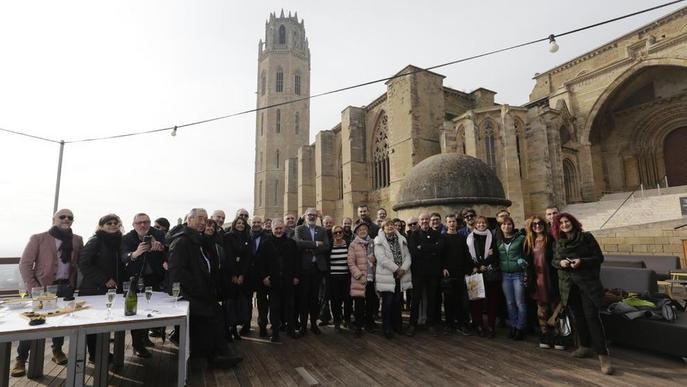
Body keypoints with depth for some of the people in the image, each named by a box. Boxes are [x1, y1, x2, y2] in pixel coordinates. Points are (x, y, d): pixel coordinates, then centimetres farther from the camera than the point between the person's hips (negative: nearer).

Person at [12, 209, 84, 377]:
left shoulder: (77, 240, 6)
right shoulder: (38, 238, -4)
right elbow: (25, 263, -6)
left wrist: (75, 283, -1)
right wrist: (33, 288, -14)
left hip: (66, 287, 3)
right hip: (44, 287, -3)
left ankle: (57, 351, 33)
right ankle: (21, 359, 19)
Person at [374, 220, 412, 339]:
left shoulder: (401, 240, 10)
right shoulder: (379, 241, -5)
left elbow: (407, 255, 5)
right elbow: (382, 258, -15)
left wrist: (403, 268, -11)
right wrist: (396, 269, -14)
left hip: (400, 276, 5)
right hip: (386, 276, -4)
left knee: (397, 302, 14)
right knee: (387, 303, 0)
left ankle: (396, 325, 29)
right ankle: (387, 328, 11)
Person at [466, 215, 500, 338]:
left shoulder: (492, 238, 8)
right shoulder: (470, 238, 8)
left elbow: (495, 255, 0)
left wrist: (484, 265, -9)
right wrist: (474, 267, -8)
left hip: (490, 273, 0)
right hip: (475, 273, 0)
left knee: (492, 300, 0)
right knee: (476, 300, 0)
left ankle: (491, 326, 9)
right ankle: (479, 325, 10)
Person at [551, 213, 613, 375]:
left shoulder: (587, 237, -5)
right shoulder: (558, 242, 6)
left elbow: (599, 257, -5)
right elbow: (553, 261, 12)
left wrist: (582, 261, -21)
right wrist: (560, 263, -10)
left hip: (588, 283, -4)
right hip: (569, 284, 4)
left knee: (592, 316, -9)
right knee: (578, 316, 13)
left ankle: (603, 355, -4)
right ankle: (585, 346, 28)